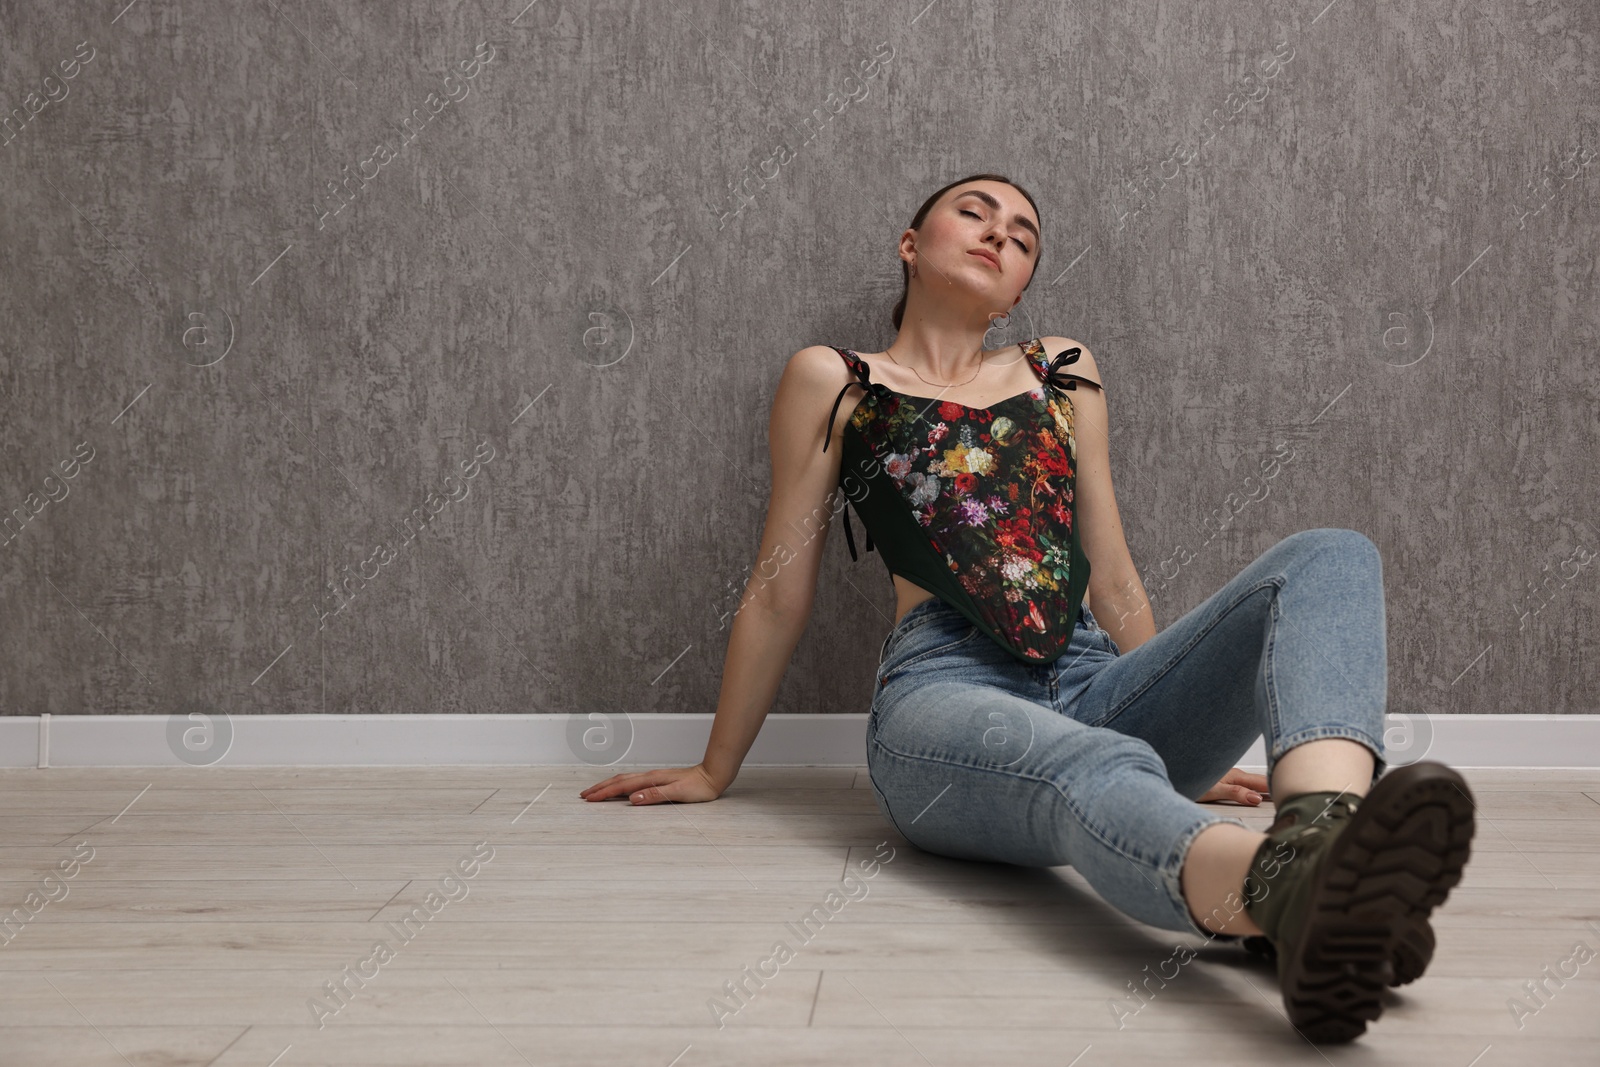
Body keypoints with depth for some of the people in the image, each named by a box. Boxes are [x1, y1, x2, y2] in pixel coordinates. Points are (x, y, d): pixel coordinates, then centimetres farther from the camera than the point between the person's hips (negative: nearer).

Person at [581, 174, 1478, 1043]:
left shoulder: (1063, 373, 27)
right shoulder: (833, 380, 16)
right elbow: (780, 595, 18)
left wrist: (1187, 744, 29)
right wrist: (717, 772, 21)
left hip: (1093, 684, 5)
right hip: (946, 693, -4)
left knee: (1331, 558, -23)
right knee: (1098, 770, -41)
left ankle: (1321, 827, -54)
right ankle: (1296, 895, -74)